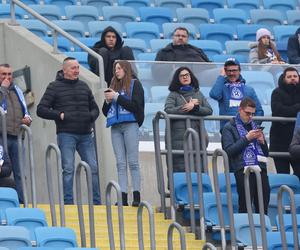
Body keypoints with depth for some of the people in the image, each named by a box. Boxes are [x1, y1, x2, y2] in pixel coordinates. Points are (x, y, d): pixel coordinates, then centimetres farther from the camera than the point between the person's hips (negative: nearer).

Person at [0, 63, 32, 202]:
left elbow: (25, 111, 30)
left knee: (19, 172, 5)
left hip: (16, 137, 6)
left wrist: (28, 119, 8)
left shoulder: (17, 91, 21)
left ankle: (22, 202, 6)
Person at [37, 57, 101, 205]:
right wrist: (60, 115, -12)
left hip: (85, 134, 4)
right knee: (68, 169, -7)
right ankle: (68, 203, -3)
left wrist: (91, 116, 3)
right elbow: (41, 110, -1)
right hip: (66, 135, -4)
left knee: (93, 168, 3)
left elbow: (94, 108, 26)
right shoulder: (54, 87, 2)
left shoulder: (83, 86, 17)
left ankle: (96, 202, 10)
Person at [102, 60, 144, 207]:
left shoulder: (135, 84, 5)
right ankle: (123, 197, -4)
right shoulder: (113, 86, 20)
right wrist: (107, 101, 0)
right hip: (116, 127, 5)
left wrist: (116, 97, -8)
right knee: (120, 163, -1)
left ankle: (136, 196, -8)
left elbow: (136, 105, -8)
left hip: (130, 124, -5)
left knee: (133, 161, -7)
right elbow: (105, 112, 20)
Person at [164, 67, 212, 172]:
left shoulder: (198, 94, 20)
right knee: (179, 168, -10)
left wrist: (194, 107, -7)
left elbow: (209, 110, 8)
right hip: (179, 139, -3)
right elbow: (168, 110, -8)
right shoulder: (173, 95, 9)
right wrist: (188, 106, -4)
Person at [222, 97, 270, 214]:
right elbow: (229, 150, -6)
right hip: (243, 169, -5)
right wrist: (247, 138, -9)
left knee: (263, 207, -1)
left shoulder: (255, 126, 24)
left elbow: (266, 153, 26)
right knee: (245, 205, -11)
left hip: (260, 169, 5)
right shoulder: (229, 127, 8)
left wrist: (262, 142, 5)